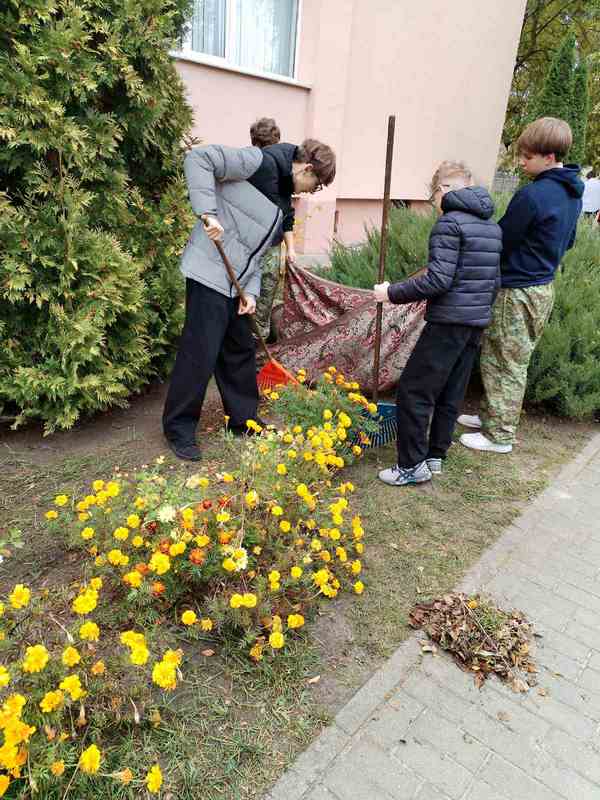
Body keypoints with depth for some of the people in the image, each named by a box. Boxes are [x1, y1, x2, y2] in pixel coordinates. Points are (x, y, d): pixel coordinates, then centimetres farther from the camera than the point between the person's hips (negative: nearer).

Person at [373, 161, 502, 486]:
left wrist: (392, 293, -12)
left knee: (413, 391, -2)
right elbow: (495, 281, 16)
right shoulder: (492, 226, 14)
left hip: (448, 323, -9)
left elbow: (437, 280, -21)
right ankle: (435, 456, 25)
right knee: (451, 394, 15)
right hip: (477, 324, 9)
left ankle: (413, 465, 3)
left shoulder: (449, 222, -11)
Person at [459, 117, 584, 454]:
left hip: (519, 291, -9)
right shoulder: (572, 193, 9)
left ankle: (499, 435, 12)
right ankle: (492, 414, 33)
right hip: (544, 286, 9)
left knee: (506, 363, 1)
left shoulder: (532, 195, -21)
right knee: (513, 360, 19)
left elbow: (500, 240, -16)